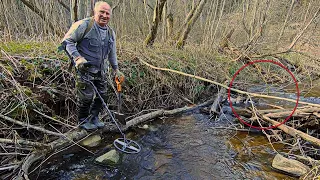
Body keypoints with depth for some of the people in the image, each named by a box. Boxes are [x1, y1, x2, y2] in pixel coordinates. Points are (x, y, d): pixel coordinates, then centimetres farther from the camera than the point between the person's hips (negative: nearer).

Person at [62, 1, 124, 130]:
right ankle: (83, 121, 21)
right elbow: (67, 41, -11)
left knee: (102, 95, 11)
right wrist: (77, 58, -22)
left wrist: (116, 69, 18)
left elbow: (112, 53, 19)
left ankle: (94, 118, 31)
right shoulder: (84, 25, -12)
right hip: (85, 69, -6)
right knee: (86, 97, -3)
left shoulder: (111, 33, 10)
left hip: (102, 70, 7)